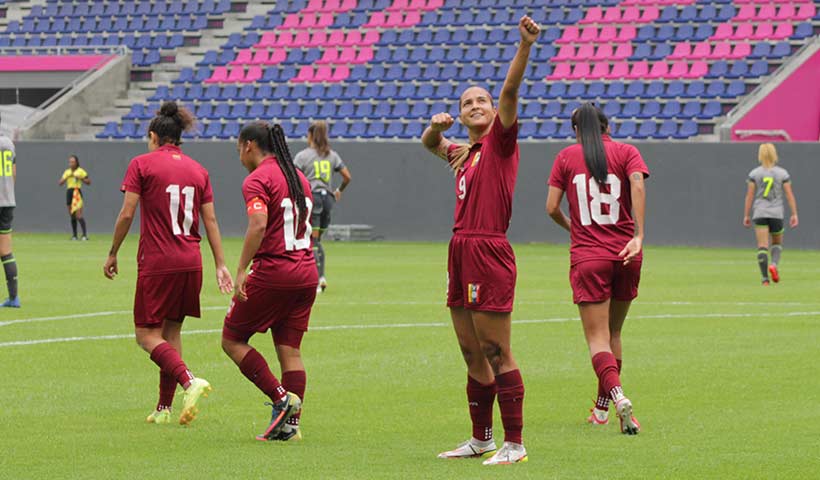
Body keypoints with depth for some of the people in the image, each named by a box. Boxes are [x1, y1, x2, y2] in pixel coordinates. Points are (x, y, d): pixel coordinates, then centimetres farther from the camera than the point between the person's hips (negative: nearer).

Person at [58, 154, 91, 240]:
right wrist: (66, 177, -7)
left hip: (77, 193, -5)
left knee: (78, 215, -16)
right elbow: (60, 183, 9)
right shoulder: (67, 172, 14)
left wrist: (80, 178, -12)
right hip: (69, 192, 5)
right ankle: (74, 235, 13)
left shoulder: (80, 171, 1)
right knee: (72, 216, 7)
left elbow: (89, 182, 1)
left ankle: (85, 234, -17)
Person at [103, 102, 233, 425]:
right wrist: (220, 264, 9)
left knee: (147, 335, -1)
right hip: (190, 262, 5)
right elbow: (210, 220, 7)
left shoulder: (142, 164, -3)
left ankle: (189, 381, -24)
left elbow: (126, 214, -8)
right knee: (171, 331, 14)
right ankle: (164, 409, 14)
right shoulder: (197, 170, 10)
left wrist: (112, 254, 2)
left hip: (156, 262, -5)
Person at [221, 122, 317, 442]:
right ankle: (290, 424, 5)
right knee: (290, 350, 9)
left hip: (272, 273, -7)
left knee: (232, 340, 5)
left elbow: (258, 225, -23)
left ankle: (281, 398, -4)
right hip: (306, 273, 8)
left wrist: (241, 271, -23)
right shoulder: (298, 177, 15)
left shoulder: (257, 180, -9)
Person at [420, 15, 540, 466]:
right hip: (461, 253, 8)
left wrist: (524, 46, -33)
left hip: (489, 254, -8)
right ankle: (481, 438, 24)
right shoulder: (465, 153, 18)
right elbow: (430, 144, 37)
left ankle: (514, 444, -5)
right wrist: (436, 125, 14)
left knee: (496, 354, -8)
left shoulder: (500, 142, -3)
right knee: (473, 356, 14)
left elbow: (510, 90, -18)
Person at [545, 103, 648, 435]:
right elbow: (637, 186, -14)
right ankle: (602, 407, 26)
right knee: (613, 333, 18)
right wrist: (638, 236, -17)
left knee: (597, 339, -6)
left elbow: (552, 208, 1)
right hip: (625, 256, 2)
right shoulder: (626, 152, 6)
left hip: (587, 257, -2)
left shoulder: (566, 157, 6)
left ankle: (617, 395, -31)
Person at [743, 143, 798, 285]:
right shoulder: (782, 173, 1)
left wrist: (746, 215, 6)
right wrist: (794, 214, 3)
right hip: (777, 214, 0)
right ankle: (774, 264, -10)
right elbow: (789, 195, -1)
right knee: (777, 243, 19)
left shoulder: (754, 174, 0)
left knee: (762, 247, -2)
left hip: (760, 214, 0)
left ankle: (765, 278, -10)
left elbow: (749, 196, -1)